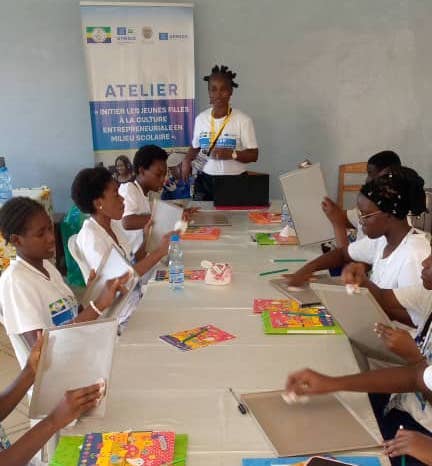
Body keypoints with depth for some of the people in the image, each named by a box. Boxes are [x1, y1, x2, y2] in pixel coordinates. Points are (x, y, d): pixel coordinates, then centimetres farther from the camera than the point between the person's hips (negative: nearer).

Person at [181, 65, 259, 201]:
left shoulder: (243, 120, -6)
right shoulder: (201, 118, 5)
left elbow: (253, 155, -5)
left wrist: (232, 154, -20)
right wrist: (187, 160, -1)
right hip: (205, 181, 3)